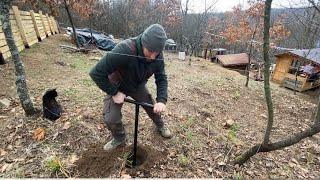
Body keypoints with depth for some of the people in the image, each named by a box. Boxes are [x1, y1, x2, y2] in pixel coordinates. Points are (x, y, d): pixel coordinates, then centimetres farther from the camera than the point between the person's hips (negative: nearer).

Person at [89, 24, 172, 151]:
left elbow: (161, 79, -13)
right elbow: (96, 73, -36)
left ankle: (160, 125, 44)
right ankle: (119, 138, 24)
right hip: (117, 87, -3)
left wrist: (161, 100, -28)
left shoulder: (157, 56, -23)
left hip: (138, 86, 4)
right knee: (111, 119, -10)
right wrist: (114, 93, -28)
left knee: (154, 108, 9)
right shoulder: (124, 50, -40)